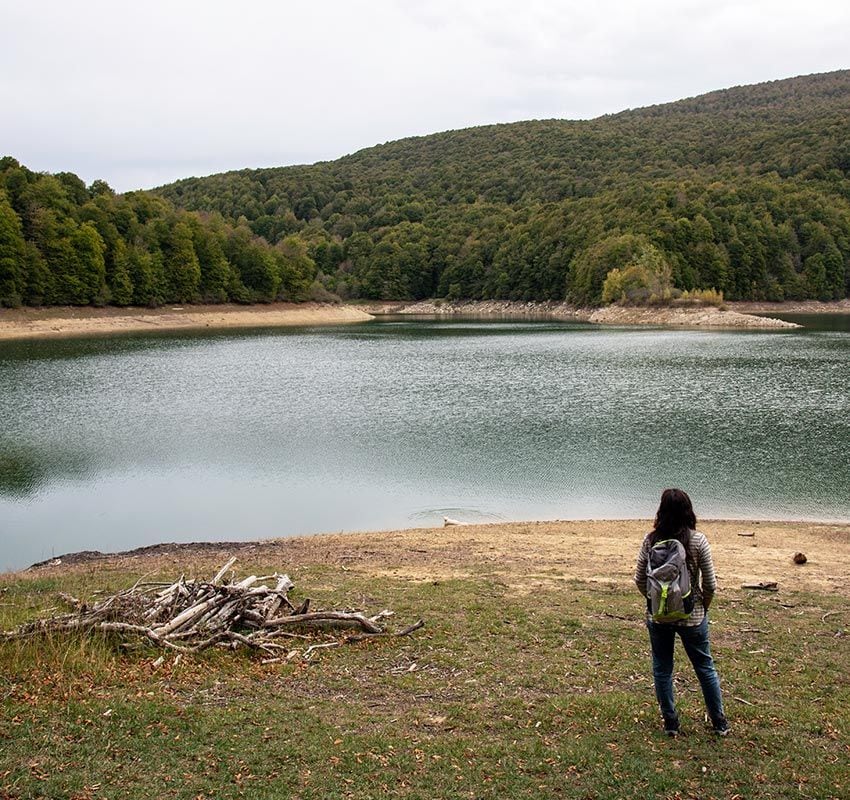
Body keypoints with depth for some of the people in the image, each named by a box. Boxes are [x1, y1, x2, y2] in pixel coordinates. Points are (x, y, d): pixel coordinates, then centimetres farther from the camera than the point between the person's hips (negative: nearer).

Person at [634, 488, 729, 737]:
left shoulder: (651, 540, -10)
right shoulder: (698, 540, -13)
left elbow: (640, 580, -4)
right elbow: (710, 584, -9)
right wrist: (703, 606, 9)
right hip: (692, 616, 0)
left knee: (662, 670, 15)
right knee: (705, 668, 17)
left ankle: (671, 723, 24)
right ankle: (719, 722, 27)